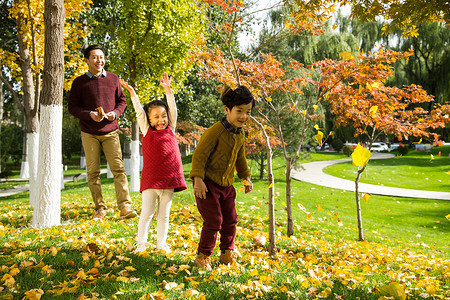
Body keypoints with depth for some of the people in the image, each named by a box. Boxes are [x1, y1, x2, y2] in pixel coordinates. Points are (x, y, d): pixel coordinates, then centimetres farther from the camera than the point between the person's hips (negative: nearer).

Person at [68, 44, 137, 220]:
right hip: (89, 133, 0)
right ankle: (100, 208, 10)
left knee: (118, 168, -9)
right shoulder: (79, 82, 3)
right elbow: (72, 107, 4)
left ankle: (125, 207, -10)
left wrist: (115, 113, -6)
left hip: (110, 132, 0)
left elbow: (122, 100, 15)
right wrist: (90, 114, -14)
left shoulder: (113, 79, 9)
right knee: (93, 171, 1)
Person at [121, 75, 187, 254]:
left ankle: (161, 243, 22)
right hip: (150, 180, -2)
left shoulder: (170, 130, 9)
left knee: (163, 215, 11)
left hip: (169, 180, 2)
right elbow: (139, 112, -1)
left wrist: (168, 89, -2)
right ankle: (141, 244, 16)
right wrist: (132, 93, -6)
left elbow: (173, 110, 4)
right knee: (146, 214, 3)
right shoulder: (147, 131, 4)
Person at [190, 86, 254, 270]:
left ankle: (227, 254, 29)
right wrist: (198, 179, -25)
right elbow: (199, 155, -19)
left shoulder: (240, 135, 7)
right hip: (208, 184, -8)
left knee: (230, 220, 12)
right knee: (213, 221, -7)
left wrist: (246, 177, 21)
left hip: (227, 185, 8)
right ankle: (203, 256, 10)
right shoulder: (215, 132, -19)